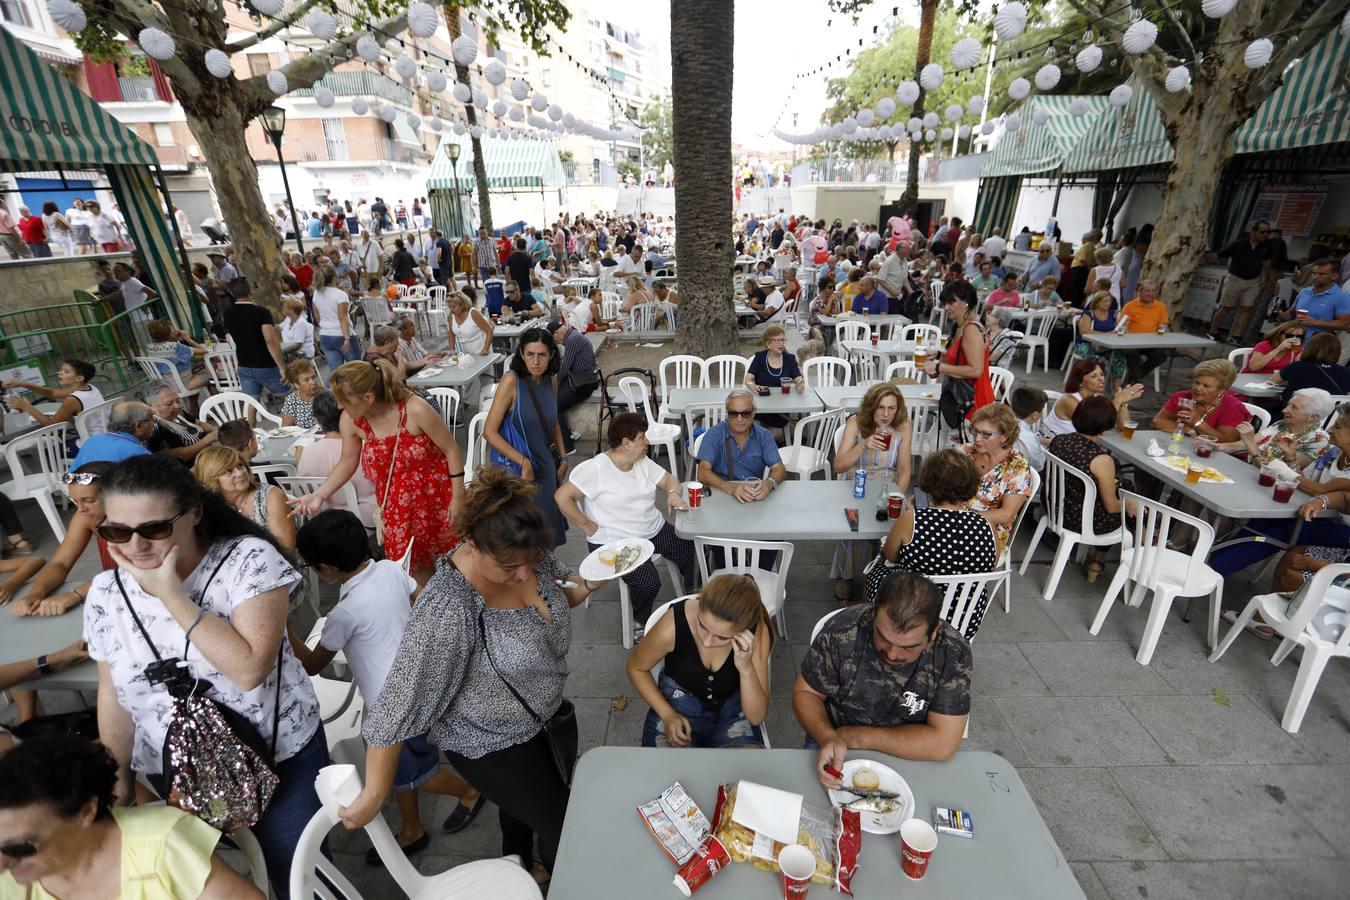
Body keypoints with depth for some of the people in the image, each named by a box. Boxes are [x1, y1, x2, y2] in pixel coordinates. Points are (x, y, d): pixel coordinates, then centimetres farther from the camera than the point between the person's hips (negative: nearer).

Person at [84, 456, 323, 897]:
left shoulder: (249, 559, -20)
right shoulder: (105, 594, -6)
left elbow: (249, 669, -30)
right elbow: (114, 696, 6)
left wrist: (171, 595, -28)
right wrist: (118, 782, 9)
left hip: (280, 760, -3)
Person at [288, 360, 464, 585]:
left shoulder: (415, 410, -27)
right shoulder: (350, 420, -15)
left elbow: (451, 450, -17)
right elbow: (348, 462, 4)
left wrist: (458, 497, -15)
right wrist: (319, 495, -8)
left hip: (435, 493, -3)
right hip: (396, 503, 4)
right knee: (411, 562, 15)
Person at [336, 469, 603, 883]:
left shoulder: (527, 555, -19)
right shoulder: (448, 610, -38)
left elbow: (560, 596, 0)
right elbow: (399, 703, -30)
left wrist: (587, 584, -21)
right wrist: (374, 795, -21)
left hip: (547, 714, 6)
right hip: (490, 744, -6)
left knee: (524, 804, 33)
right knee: (566, 830, 13)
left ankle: (517, 866, 64)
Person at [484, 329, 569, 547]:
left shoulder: (551, 380, 1)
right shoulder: (511, 379, -17)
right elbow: (489, 431, -18)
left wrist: (562, 458, 12)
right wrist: (523, 462, -20)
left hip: (545, 464, 6)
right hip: (517, 468, -6)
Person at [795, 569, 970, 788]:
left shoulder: (954, 653, -19)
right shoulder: (842, 631, -20)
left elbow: (942, 745, -19)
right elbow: (805, 693, -7)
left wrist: (854, 737, -19)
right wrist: (827, 738, -26)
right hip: (836, 754, 0)